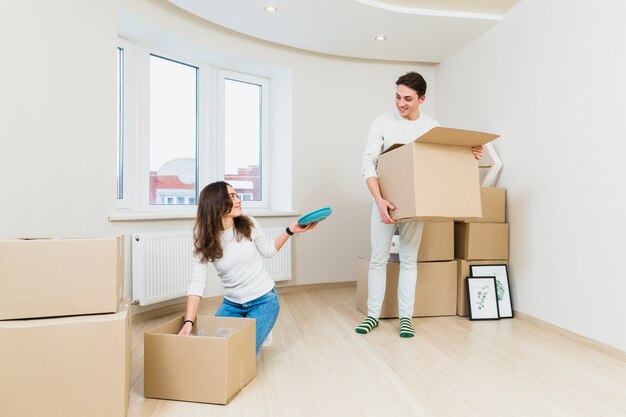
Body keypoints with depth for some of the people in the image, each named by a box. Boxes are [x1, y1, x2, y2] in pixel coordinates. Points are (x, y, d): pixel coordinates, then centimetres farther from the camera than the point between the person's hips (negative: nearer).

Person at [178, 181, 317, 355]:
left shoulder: (249, 224, -11)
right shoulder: (204, 240, -13)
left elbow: (268, 251, 6)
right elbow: (197, 282, -19)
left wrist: (290, 230, -6)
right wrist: (189, 322, -29)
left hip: (264, 300, -2)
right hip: (232, 304, 2)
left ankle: (260, 333, 19)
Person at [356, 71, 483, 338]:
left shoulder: (432, 126, 3)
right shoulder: (382, 122, -4)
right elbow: (368, 163, -11)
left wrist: (470, 155, -13)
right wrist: (379, 200, -23)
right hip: (384, 200, -1)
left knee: (409, 260, 5)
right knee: (378, 259, 4)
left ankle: (405, 317, 15)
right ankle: (373, 315, 16)